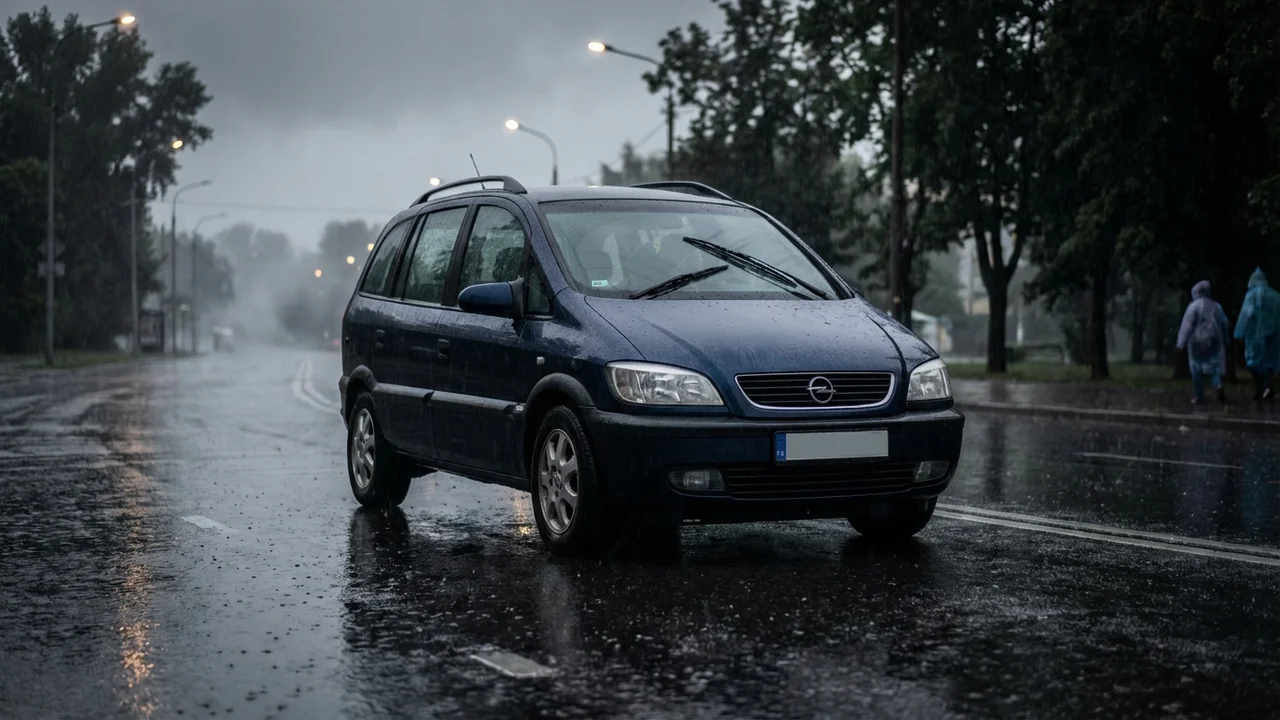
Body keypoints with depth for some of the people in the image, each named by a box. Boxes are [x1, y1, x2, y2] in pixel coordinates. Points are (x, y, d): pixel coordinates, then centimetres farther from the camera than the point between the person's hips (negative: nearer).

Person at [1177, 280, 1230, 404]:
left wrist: (1182, 343, -10)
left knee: (1197, 369, 4)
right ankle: (1218, 385, -22)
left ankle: (1199, 396, 4)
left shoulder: (1193, 306, -5)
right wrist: (1224, 341, 18)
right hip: (1214, 341, 4)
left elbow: (1187, 325, -10)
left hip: (1198, 342, -4)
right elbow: (1224, 324, 12)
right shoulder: (1216, 306, 10)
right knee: (1215, 365, 6)